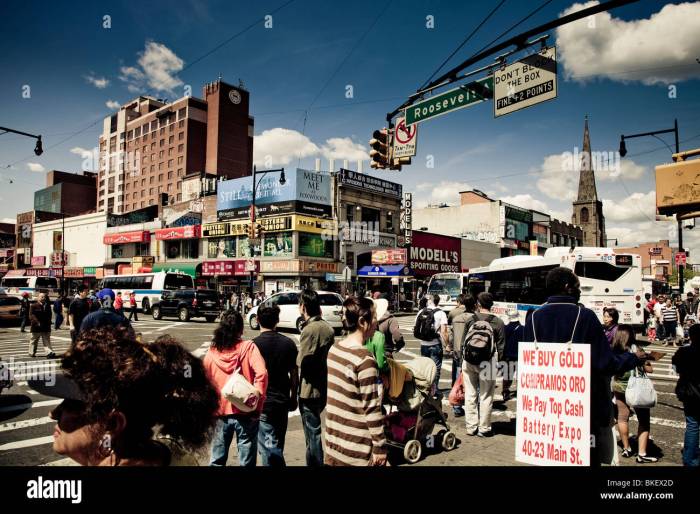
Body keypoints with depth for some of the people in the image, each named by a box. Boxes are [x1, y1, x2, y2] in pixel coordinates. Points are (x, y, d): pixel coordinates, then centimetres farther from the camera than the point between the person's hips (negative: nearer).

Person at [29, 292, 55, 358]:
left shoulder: (48, 306, 10)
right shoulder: (34, 306, -4)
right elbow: (31, 316, -13)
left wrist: (48, 323, 7)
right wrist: (37, 322, -24)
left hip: (46, 328, 3)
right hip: (36, 328, -3)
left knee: (47, 341, -2)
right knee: (33, 341, 11)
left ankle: (50, 352, -12)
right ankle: (32, 353, 24)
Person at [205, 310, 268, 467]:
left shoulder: (211, 353, 0)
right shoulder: (248, 347, -10)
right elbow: (261, 373, -23)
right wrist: (257, 398, -15)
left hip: (220, 413, 3)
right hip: (246, 413, -3)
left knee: (217, 460, 20)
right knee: (246, 461, 10)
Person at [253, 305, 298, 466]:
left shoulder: (254, 344, -14)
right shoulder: (288, 343, -4)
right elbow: (294, 374, 3)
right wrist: (293, 398, 16)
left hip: (263, 403, -4)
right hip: (283, 402, 4)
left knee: (269, 447, 5)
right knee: (278, 445, 21)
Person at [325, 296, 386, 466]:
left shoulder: (334, 349, 1)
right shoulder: (364, 359, -21)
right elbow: (371, 408, -19)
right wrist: (380, 446, -12)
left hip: (334, 438, 7)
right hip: (357, 448, -7)